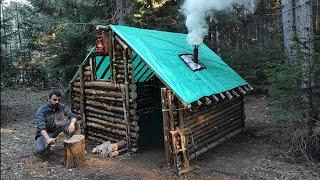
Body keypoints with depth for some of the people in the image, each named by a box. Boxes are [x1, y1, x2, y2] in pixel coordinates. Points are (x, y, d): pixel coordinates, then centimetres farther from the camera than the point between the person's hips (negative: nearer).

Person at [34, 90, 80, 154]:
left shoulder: (62, 107, -9)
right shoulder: (41, 111, -22)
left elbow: (72, 116, -14)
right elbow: (41, 127, -34)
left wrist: (72, 123, -39)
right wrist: (48, 138, -52)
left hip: (57, 130, 4)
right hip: (45, 134, -3)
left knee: (75, 123, -15)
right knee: (40, 150, -31)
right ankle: (48, 144, 5)